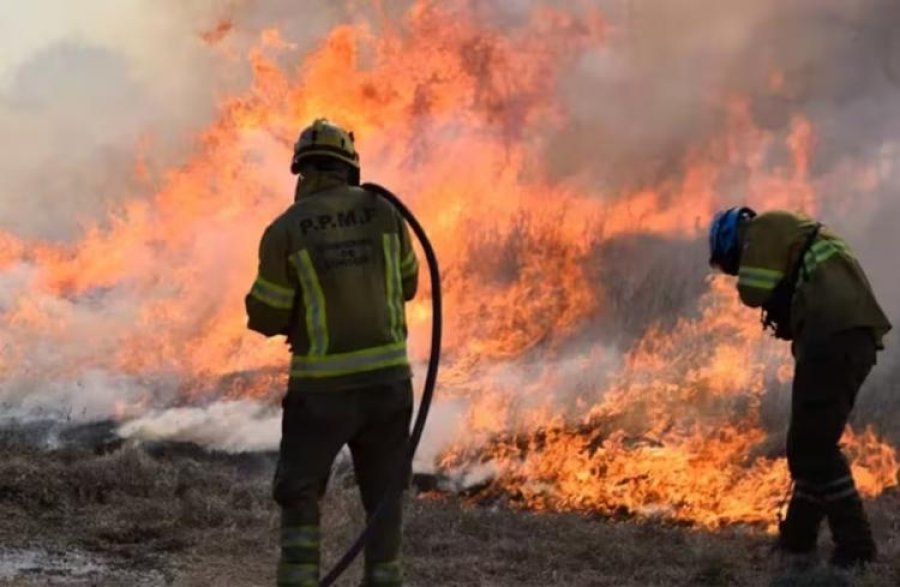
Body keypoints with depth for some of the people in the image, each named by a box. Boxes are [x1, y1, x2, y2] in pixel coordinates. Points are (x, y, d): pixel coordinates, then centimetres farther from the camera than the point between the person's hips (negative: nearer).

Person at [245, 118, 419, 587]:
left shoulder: (284, 231, -7)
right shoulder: (382, 212, 2)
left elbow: (265, 317, -3)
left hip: (322, 385, -2)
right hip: (386, 375, 2)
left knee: (300, 494, 11)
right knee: (384, 492, 16)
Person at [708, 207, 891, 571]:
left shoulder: (766, 229, 5)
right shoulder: (798, 241, 33)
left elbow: (753, 291, -5)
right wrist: (784, 318, 15)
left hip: (834, 334, -10)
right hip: (855, 335, 10)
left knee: (813, 445, -7)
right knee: (811, 442, 17)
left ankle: (855, 551, -9)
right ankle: (797, 540, 23)